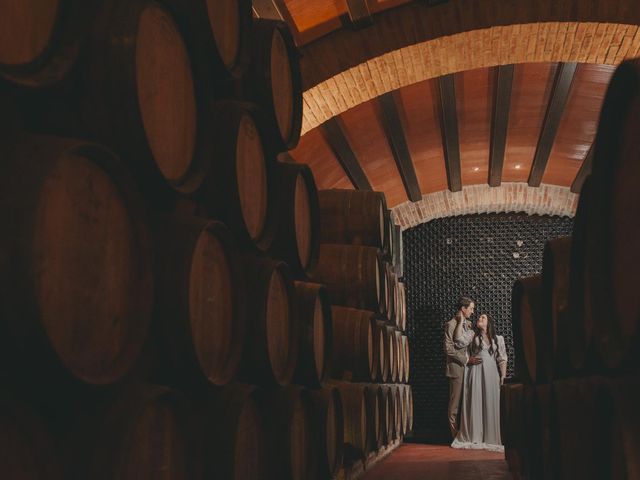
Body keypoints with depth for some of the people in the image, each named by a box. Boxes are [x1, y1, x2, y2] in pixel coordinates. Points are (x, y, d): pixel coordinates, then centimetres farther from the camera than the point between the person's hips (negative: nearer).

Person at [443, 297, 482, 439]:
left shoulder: (468, 324, 14)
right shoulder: (451, 325, -10)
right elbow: (448, 349, -15)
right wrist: (467, 359, -16)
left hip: (468, 367, 7)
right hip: (457, 368, -7)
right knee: (455, 403, 0)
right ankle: (455, 434, 7)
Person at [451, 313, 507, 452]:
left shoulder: (498, 339, 13)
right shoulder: (472, 334, 9)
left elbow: (502, 359, 9)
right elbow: (458, 340, -10)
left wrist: (503, 376, -1)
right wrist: (461, 321, -8)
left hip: (491, 374, 1)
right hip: (475, 372, -1)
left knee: (490, 405, 1)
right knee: (474, 403, -2)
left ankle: (490, 438, 8)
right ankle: (473, 437, 3)